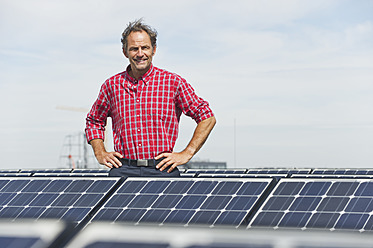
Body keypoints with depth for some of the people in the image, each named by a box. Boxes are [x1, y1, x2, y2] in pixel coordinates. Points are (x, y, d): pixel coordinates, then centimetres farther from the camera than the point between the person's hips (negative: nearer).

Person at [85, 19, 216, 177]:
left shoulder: (173, 82, 5)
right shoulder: (112, 85, 12)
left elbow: (207, 118, 8)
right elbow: (93, 121, 28)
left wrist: (186, 154, 1)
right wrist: (100, 154, 14)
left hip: (162, 170, -1)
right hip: (123, 170, 1)